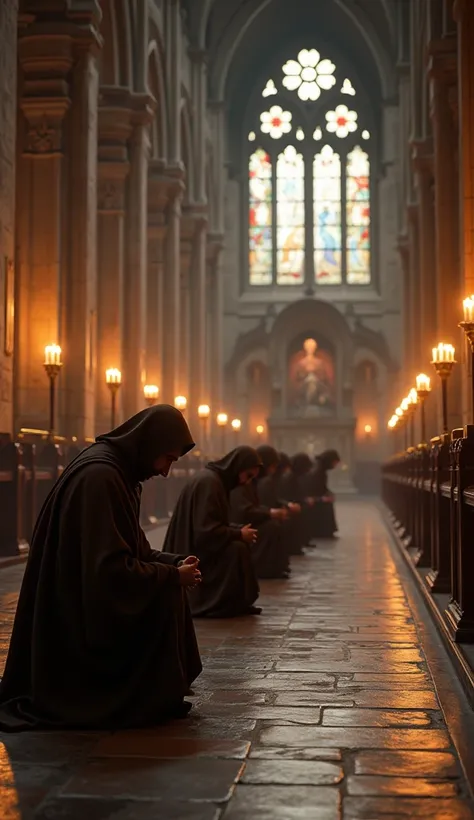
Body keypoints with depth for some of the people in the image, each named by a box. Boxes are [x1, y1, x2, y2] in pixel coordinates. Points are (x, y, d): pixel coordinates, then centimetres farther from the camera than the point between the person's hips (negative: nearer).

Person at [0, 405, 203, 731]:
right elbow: (112, 569, -27)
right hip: (81, 615, -10)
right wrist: (173, 575, -16)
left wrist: (173, 563, 0)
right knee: (164, 598, -13)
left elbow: (131, 551, 15)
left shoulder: (116, 470, 8)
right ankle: (150, 701, 0)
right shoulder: (100, 476, -23)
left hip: (84, 601, 10)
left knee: (166, 588, 9)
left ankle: (155, 694, 15)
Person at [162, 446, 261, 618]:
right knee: (237, 550, -22)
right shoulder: (208, 482, -21)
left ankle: (236, 603, 7)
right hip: (194, 556, -10)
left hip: (193, 548, 10)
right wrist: (239, 534, -14)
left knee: (241, 544, 5)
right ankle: (221, 604, -11)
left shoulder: (216, 479, 11)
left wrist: (239, 529, 2)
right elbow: (206, 530, -26)